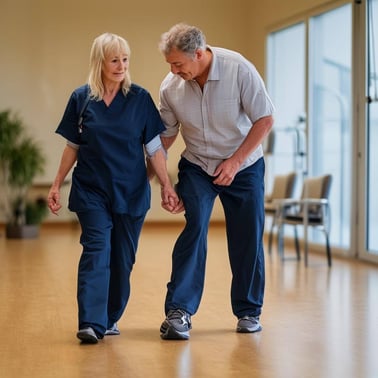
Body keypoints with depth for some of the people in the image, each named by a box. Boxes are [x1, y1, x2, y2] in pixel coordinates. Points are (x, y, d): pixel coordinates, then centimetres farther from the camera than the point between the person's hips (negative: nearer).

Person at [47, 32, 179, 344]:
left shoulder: (140, 98, -1)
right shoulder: (81, 99, 0)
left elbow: (154, 148, 1)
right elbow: (73, 147, 9)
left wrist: (167, 186, -3)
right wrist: (57, 185, 7)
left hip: (131, 191, 1)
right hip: (91, 191, -1)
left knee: (123, 258, 7)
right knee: (96, 251, -12)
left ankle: (111, 318, 21)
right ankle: (91, 324, -15)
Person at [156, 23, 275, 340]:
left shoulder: (239, 69, -21)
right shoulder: (170, 87, -13)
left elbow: (265, 119, -16)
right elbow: (166, 135, 0)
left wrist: (234, 162, -21)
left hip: (244, 166, -1)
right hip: (197, 167, 1)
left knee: (247, 240, 1)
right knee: (194, 229, -17)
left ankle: (249, 311, 19)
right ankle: (178, 311, -16)